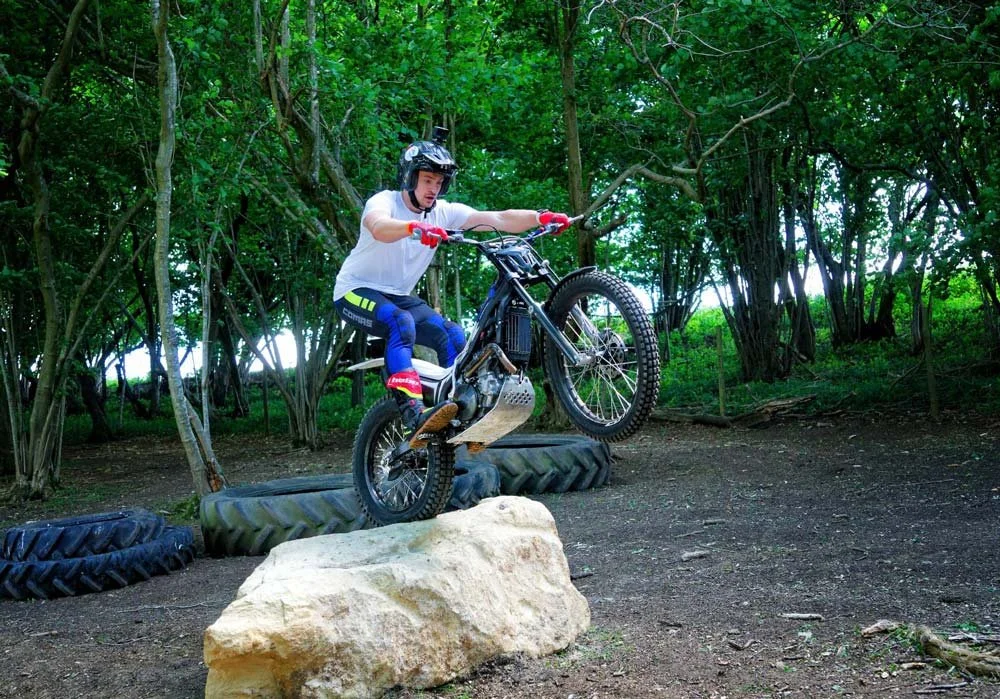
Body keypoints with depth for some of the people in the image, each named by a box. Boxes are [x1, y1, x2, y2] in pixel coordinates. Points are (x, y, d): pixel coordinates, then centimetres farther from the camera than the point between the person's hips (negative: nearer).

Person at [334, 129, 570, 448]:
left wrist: (541, 216, -32)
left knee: (453, 335, -12)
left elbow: (499, 219, -16)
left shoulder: (444, 212, -5)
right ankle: (414, 416, -43)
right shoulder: (385, 201, -18)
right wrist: (414, 227, -64)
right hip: (356, 290, -6)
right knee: (401, 322, -34)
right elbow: (379, 227, -44)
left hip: (397, 295, 6)